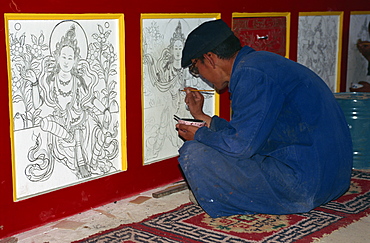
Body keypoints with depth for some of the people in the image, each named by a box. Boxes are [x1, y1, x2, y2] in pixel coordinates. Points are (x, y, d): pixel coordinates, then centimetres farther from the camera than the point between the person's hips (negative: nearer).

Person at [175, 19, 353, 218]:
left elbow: (240, 144, -20)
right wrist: (202, 118, 33)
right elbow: (247, 133, 23)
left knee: (193, 153, -16)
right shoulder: (261, 61, 16)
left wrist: (199, 136, 0)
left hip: (303, 184, -11)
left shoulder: (250, 73, -15)